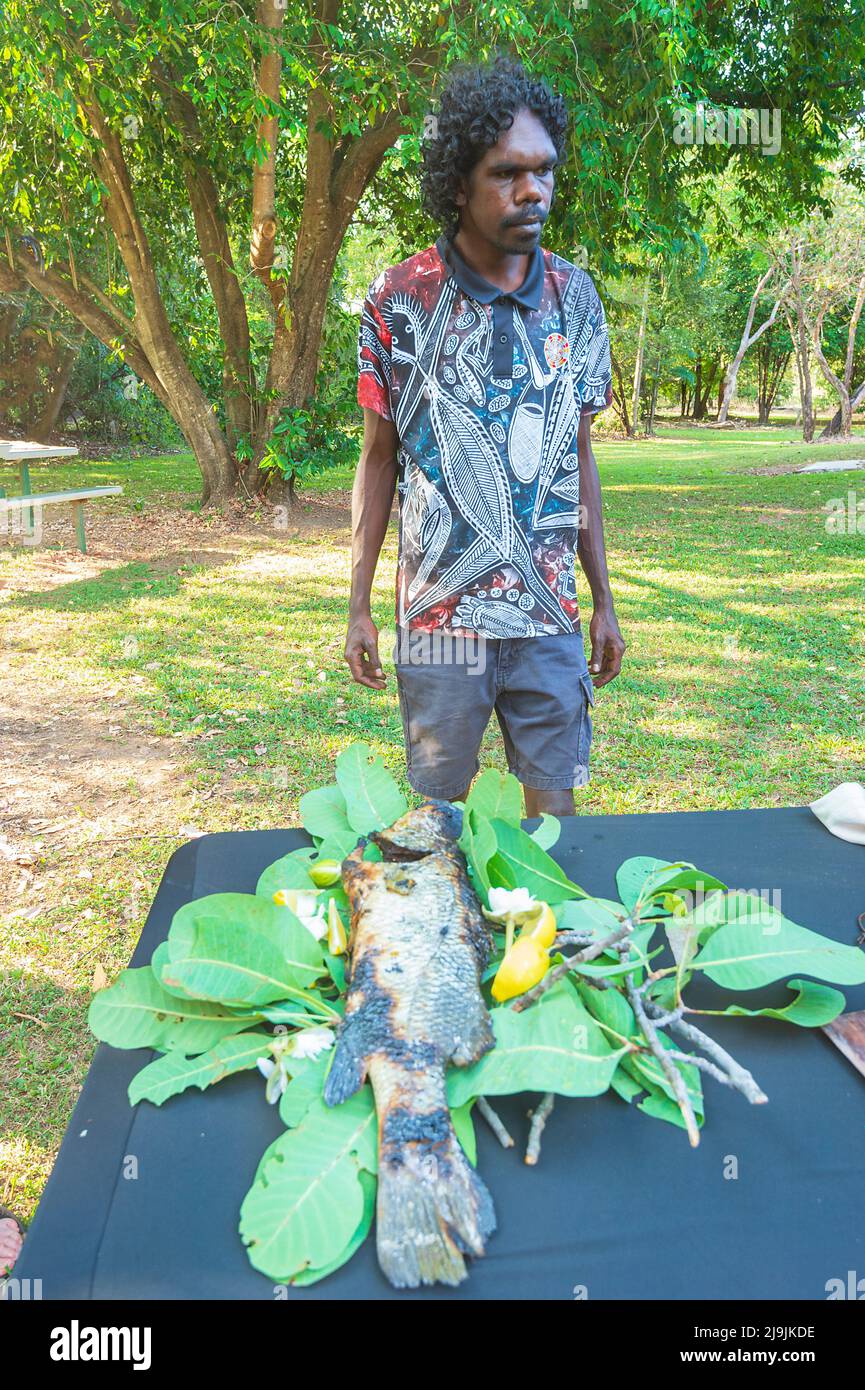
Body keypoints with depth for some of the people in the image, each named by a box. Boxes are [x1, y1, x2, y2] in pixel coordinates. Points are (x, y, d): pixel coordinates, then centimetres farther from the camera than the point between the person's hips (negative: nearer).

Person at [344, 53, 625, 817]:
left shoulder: (575, 295, 4)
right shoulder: (401, 298, -5)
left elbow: (580, 458, 8)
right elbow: (379, 458, 1)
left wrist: (604, 600, 9)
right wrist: (359, 605, -1)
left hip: (551, 613, 2)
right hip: (439, 614, -2)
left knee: (555, 802, 11)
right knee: (437, 813, 11)